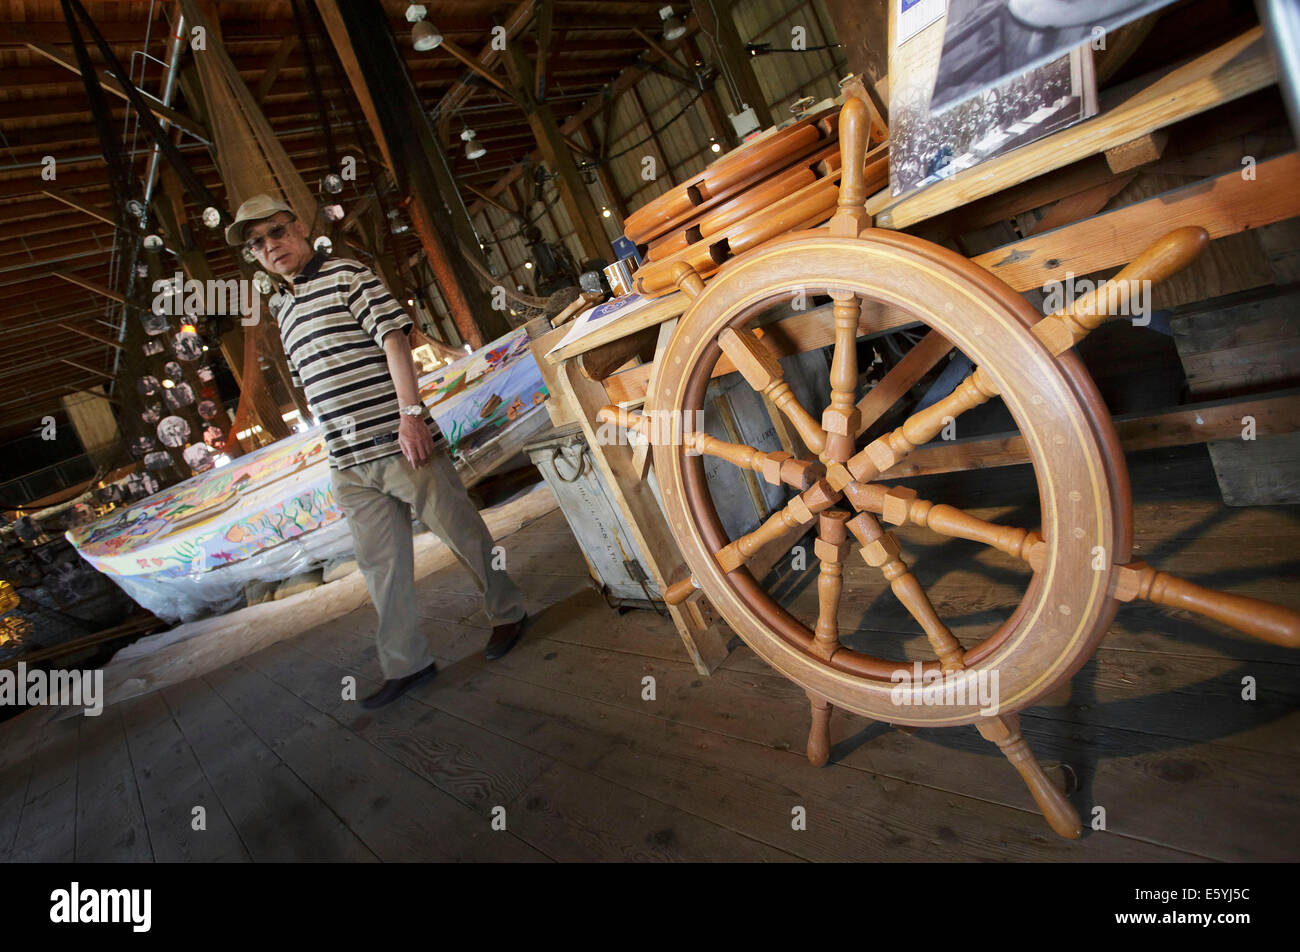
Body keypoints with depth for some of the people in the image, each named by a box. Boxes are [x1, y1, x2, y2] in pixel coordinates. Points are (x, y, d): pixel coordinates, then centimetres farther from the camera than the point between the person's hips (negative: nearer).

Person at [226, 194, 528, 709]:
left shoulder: (348, 275, 0)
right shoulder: (286, 314, 21)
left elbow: (394, 338, -11)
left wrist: (410, 413, -21)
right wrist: (341, 455, 20)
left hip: (399, 445, -7)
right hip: (347, 466, 7)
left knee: (465, 535, 3)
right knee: (380, 566, 11)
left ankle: (508, 613, 25)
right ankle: (405, 663, 23)